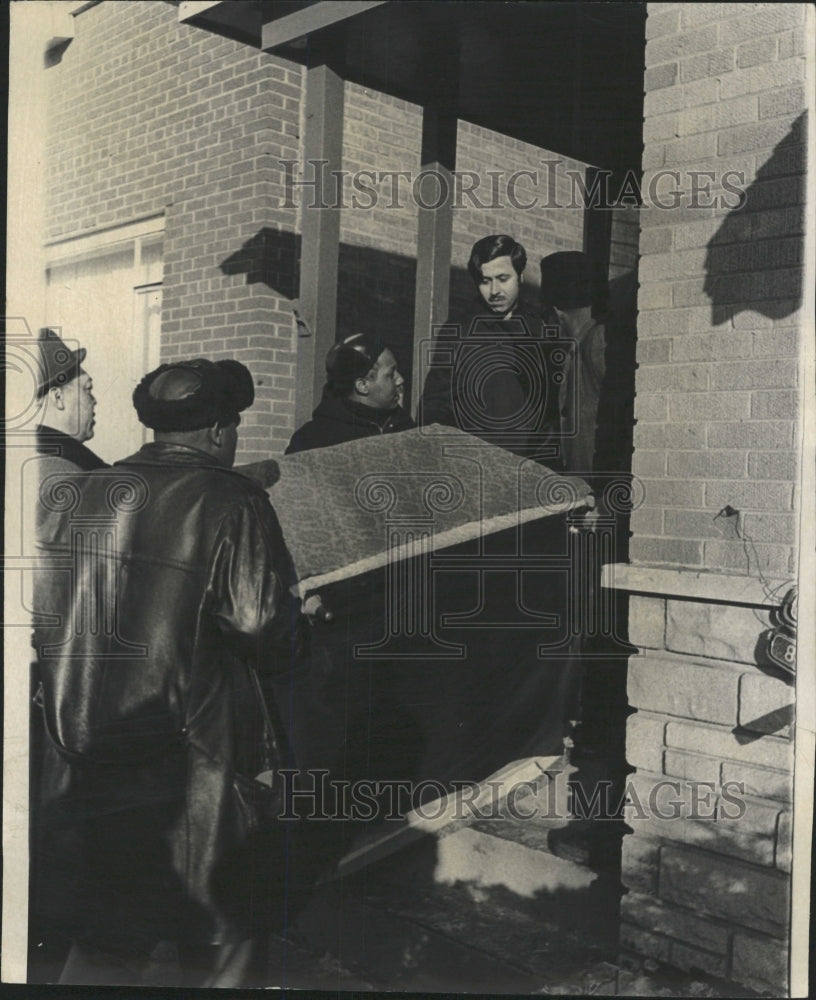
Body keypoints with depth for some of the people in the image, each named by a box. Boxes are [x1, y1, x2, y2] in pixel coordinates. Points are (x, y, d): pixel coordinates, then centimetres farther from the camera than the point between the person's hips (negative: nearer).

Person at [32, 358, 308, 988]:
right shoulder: (232, 504, -12)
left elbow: (42, 622, 9)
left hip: (85, 768, 6)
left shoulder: (75, 496, 4)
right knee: (222, 949, 13)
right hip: (190, 769, -5)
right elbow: (270, 636, -17)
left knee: (107, 944, 21)